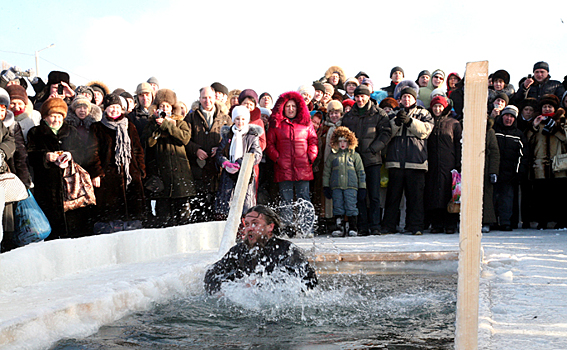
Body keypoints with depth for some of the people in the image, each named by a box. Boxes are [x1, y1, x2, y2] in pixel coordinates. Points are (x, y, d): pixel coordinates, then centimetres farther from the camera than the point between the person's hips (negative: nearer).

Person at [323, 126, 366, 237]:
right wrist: (326, 186, 7)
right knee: (338, 206, 2)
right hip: (336, 187, 1)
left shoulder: (355, 155, 8)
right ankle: (339, 227, 8)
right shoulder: (332, 156, 10)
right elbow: (326, 172, 14)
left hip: (351, 186, -1)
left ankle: (352, 227, 5)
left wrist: (362, 187, 6)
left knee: (351, 206, -3)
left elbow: (361, 172, 10)